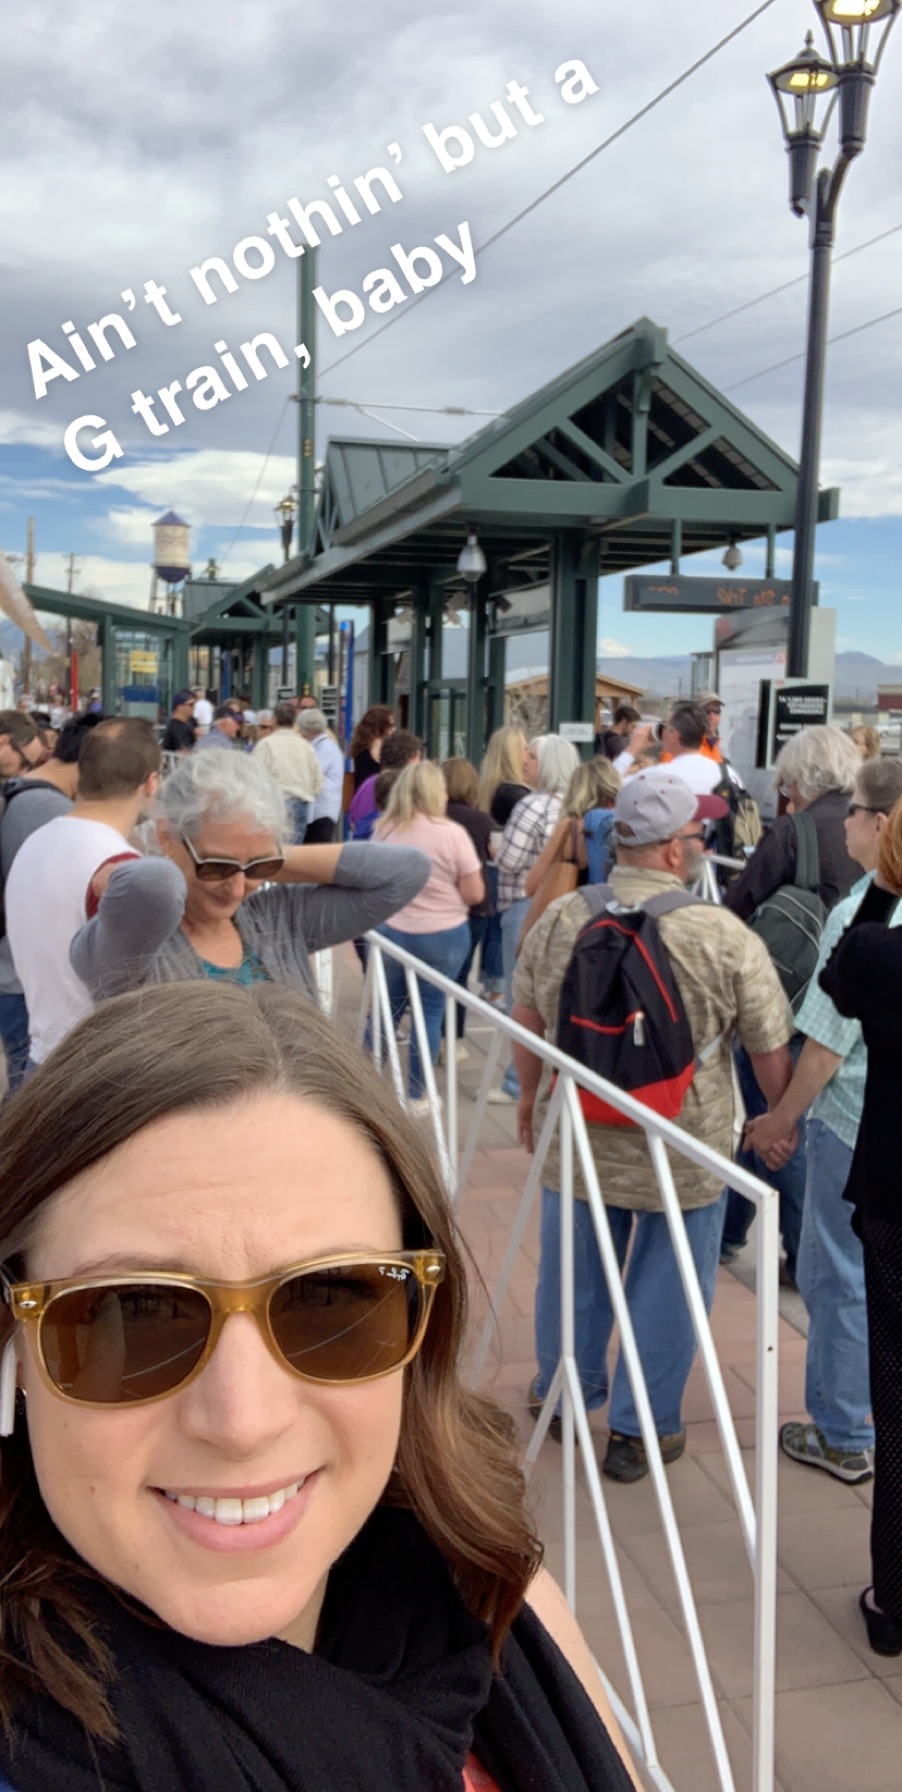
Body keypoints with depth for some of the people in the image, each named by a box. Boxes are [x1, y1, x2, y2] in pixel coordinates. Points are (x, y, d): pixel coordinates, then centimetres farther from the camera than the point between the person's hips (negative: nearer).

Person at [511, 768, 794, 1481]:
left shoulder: (560, 919, -7)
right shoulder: (727, 938, -16)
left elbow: (526, 1019, 5)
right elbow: (772, 1052, -8)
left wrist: (532, 1095, 22)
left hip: (575, 1136, 4)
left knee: (575, 1266, 22)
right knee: (667, 1284, 14)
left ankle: (562, 1388, 43)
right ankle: (641, 1429, 28)